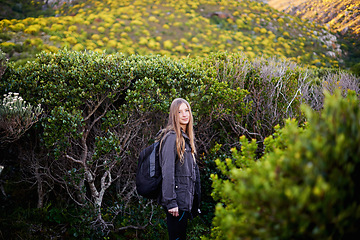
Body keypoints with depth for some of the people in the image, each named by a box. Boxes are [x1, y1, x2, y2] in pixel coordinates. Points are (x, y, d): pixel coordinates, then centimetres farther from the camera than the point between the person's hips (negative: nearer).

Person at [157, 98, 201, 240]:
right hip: (177, 201, -9)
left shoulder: (187, 138, 15)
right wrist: (170, 202, -22)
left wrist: (196, 200, 19)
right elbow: (167, 172, -19)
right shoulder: (172, 137, -14)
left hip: (186, 199, 9)